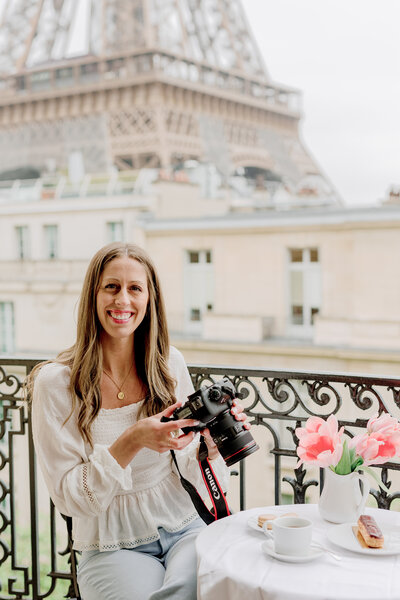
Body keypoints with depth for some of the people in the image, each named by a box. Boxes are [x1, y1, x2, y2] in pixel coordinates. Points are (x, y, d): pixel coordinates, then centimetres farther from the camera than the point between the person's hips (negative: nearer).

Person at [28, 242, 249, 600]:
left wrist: (212, 443, -17)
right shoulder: (55, 382, -9)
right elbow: (69, 498, -9)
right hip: (112, 547, -1)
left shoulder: (169, 364, 1)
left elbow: (194, 473, 5)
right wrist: (130, 443, -24)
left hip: (183, 529, 2)